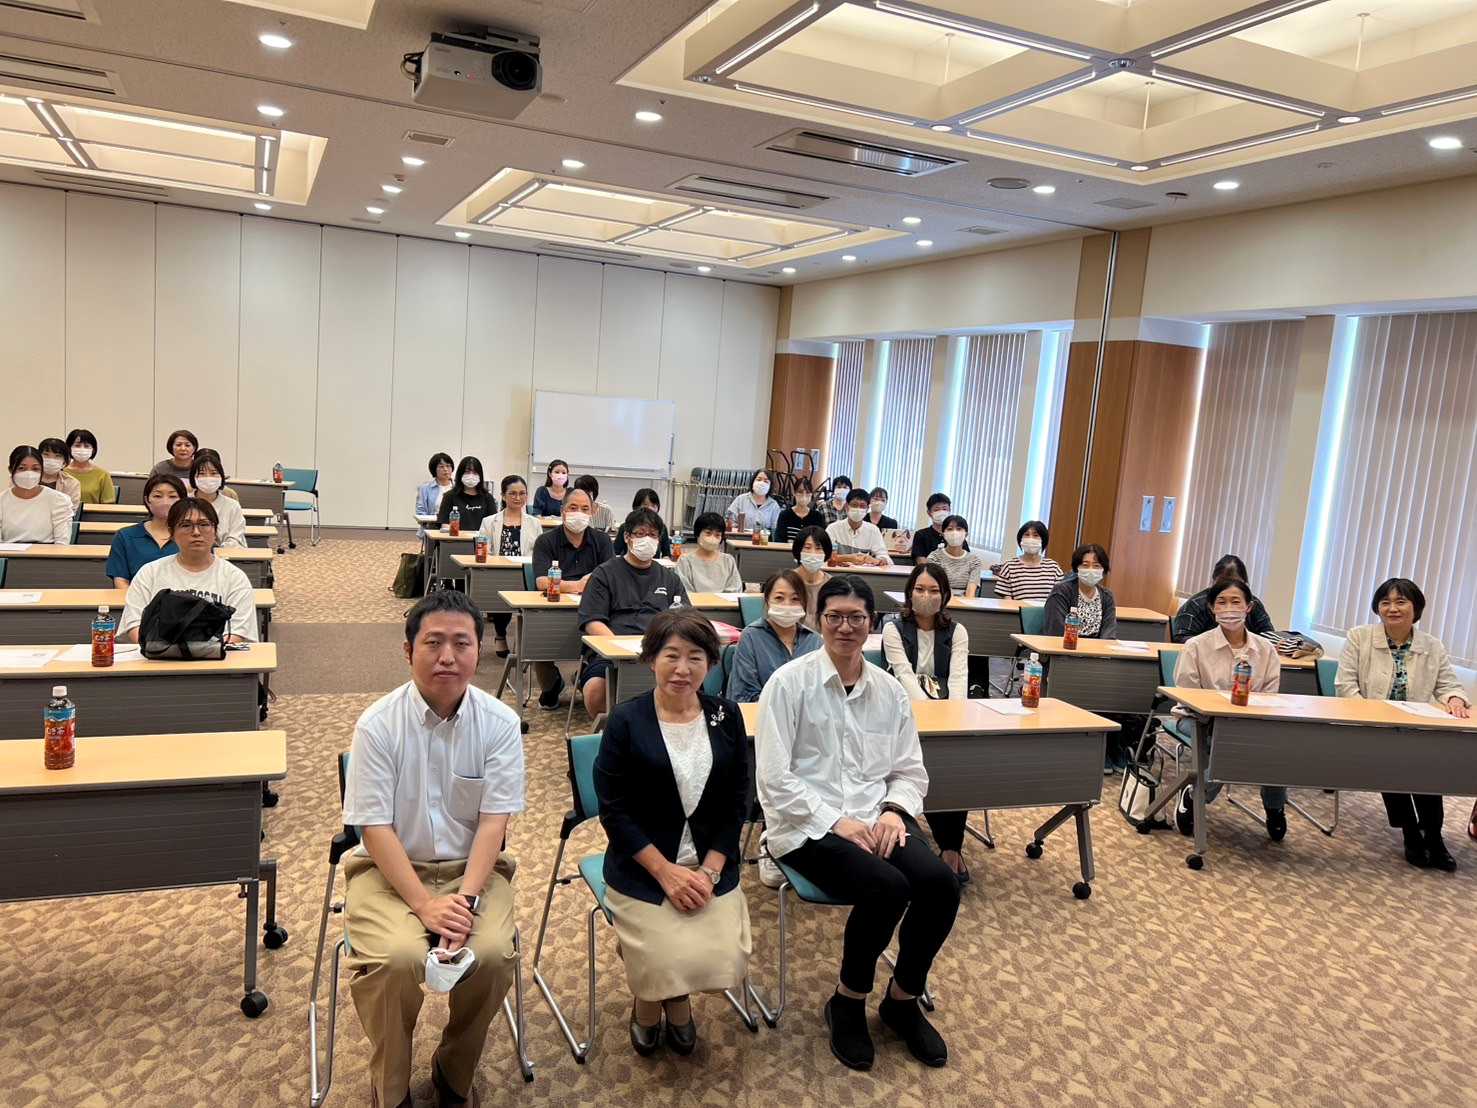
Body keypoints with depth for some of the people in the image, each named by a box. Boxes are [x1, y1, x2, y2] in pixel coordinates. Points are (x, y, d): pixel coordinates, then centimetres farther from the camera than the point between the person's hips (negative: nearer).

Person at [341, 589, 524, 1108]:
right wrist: (425, 904, -22)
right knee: (398, 956, -29)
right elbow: (375, 828, -12)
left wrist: (466, 898, -23)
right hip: (390, 868, -1)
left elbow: (493, 822, -8)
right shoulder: (377, 725, -11)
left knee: (493, 953, -25)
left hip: (472, 866, 2)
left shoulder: (499, 723, -7)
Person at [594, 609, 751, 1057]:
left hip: (712, 864, 3)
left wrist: (708, 871, -9)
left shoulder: (726, 717, 2)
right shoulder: (625, 721, -6)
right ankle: (647, 1004, 19)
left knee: (724, 958, -16)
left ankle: (675, 1001, 21)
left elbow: (736, 804, 4)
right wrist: (667, 872, -14)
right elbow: (614, 810, -7)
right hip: (641, 868, -3)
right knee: (669, 962, -19)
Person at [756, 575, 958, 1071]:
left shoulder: (890, 690, 8)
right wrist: (835, 821, -18)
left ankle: (903, 1000, 6)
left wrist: (894, 810, -9)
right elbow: (773, 778, -11)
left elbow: (911, 772, 13)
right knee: (888, 888, -29)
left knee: (940, 883, -21)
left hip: (875, 819, 5)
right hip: (808, 825, -5)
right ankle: (847, 1003, 0)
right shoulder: (790, 682, -7)